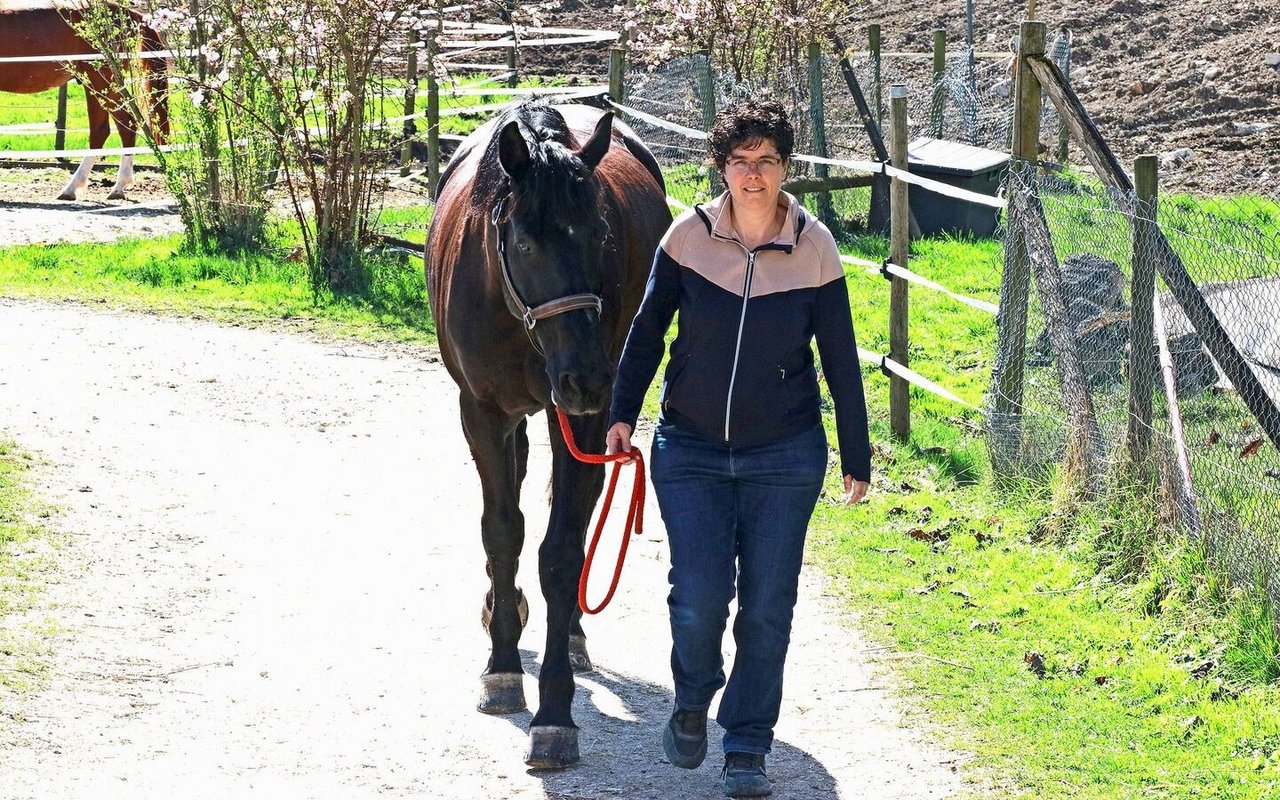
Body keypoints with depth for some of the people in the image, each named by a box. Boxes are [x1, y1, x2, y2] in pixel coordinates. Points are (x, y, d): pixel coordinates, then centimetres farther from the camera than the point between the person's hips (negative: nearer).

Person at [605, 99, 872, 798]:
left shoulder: (814, 246, -7)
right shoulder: (689, 236, -6)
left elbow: (840, 359, 0)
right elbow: (647, 330, 5)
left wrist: (857, 458, 3)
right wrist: (623, 414, 1)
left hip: (785, 458, 0)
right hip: (691, 451, 0)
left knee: (766, 607, 2)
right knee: (699, 595, -8)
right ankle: (692, 701, 23)